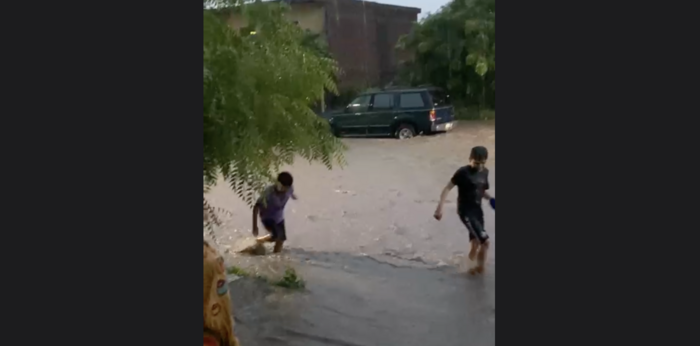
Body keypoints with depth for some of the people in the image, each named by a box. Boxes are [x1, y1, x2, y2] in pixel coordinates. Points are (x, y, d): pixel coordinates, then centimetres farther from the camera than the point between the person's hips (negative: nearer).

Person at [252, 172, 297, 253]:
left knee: (281, 240, 10)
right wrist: (255, 226, -30)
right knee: (276, 236, -22)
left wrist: (293, 196, 34)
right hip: (267, 218, -6)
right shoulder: (269, 192, -37)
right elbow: (256, 208, -30)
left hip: (279, 217, 6)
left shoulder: (289, 189, -21)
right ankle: (259, 241, 6)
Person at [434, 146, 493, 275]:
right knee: (485, 241, -13)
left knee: (476, 244, 12)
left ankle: (472, 267, 30)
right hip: (466, 211, -7)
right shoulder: (463, 172, -14)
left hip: (477, 210, 7)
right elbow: (448, 188, -14)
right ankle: (479, 268, 6)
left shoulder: (484, 172, 8)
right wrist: (440, 207, -22)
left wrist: (492, 199, 1)